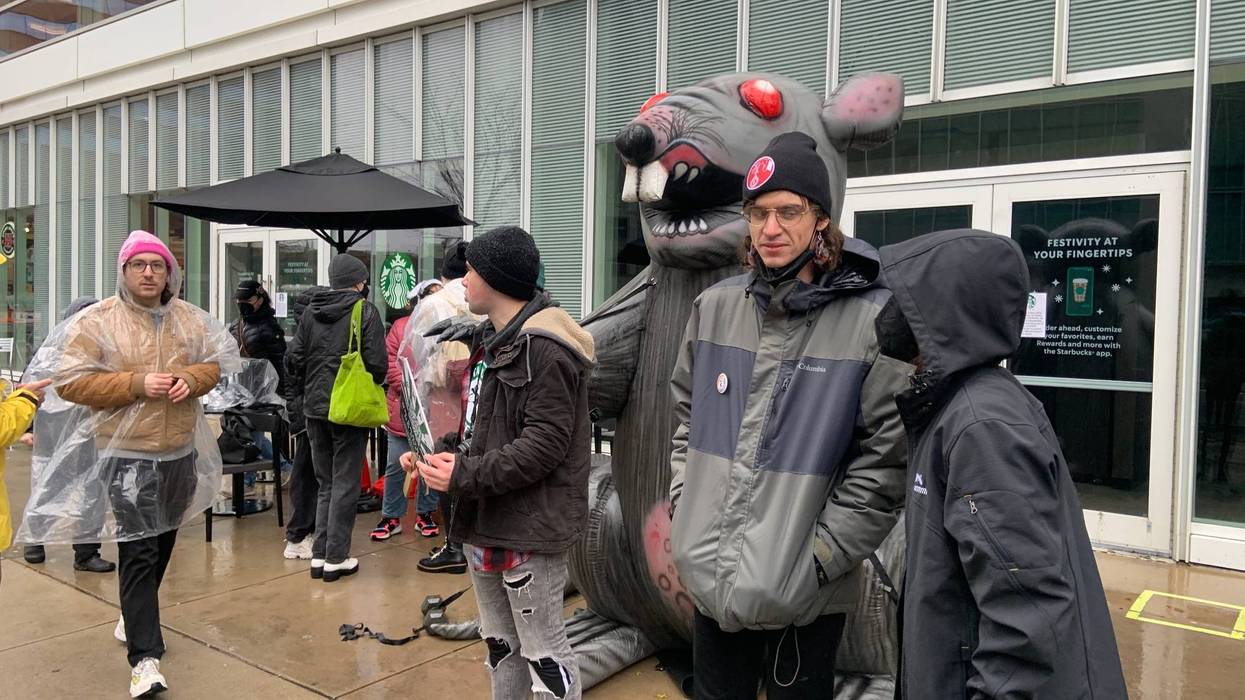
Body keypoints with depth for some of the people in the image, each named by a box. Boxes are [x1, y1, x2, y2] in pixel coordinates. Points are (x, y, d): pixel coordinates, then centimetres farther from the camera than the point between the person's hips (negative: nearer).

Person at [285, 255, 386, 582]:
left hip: (315, 409, 5)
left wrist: (306, 390, 17)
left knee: (325, 483, 16)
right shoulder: (365, 312, -10)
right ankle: (336, 558, 8)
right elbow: (377, 363, -14)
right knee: (345, 485, 4)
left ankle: (319, 554, 18)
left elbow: (294, 358, 3)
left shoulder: (311, 311, 5)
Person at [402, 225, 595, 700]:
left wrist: (463, 476, -21)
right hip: (485, 518, 10)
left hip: (530, 526, -10)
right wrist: (439, 455, 3)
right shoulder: (490, 340, 13)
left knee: (542, 649, 3)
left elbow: (544, 445, -24)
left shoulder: (545, 349, -19)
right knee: (499, 642, 22)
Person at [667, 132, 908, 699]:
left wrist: (820, 555, -13)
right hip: (710, 578, 4)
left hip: (802, 591, -4)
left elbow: (886, 458, -12)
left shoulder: (871, 319, -12)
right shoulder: (715, 307, 2)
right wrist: (684, 510, 5)